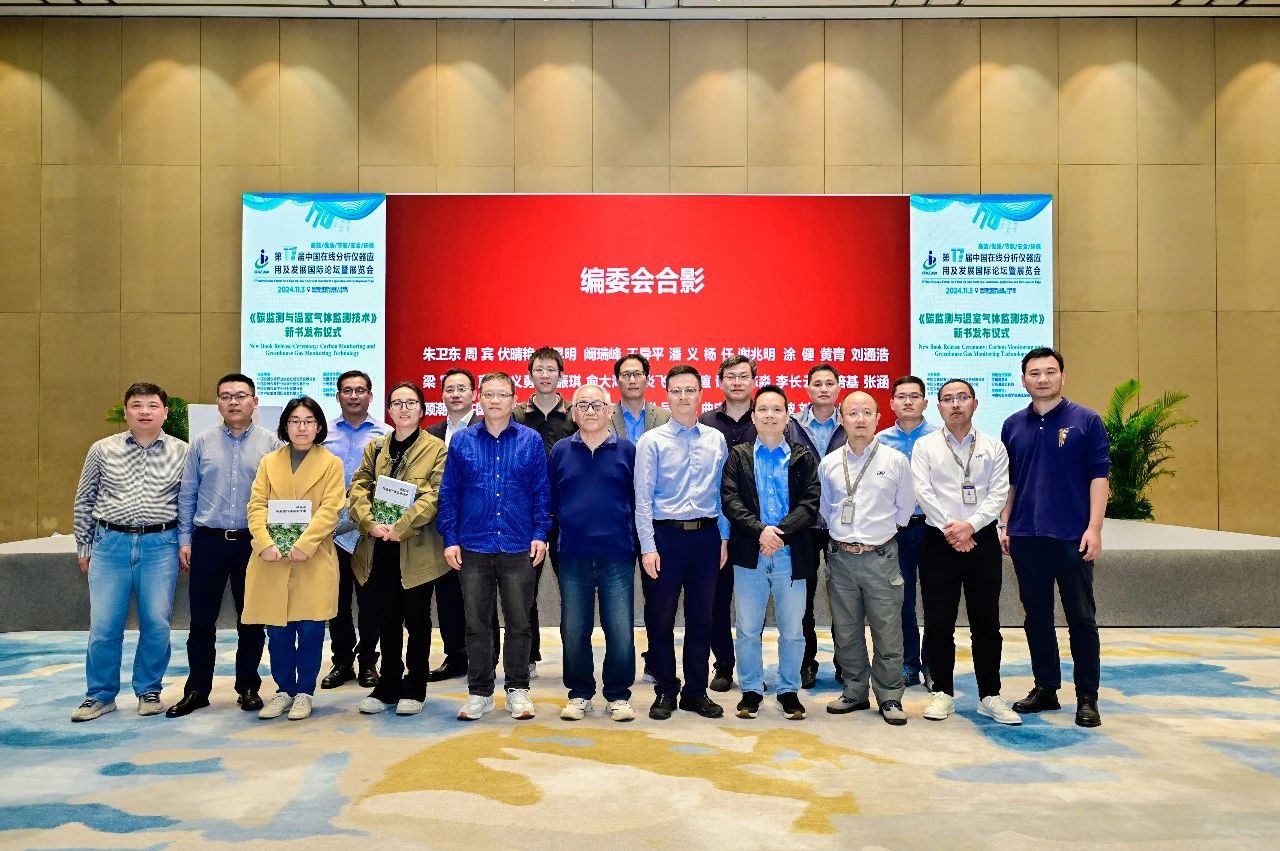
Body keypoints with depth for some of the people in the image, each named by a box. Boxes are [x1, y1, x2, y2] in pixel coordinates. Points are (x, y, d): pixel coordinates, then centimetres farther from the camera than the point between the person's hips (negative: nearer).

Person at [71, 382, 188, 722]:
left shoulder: (181, 453, 2)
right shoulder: (102, 450, 4)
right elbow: (84, 502, 10)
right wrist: (84, 547, 10)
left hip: (160, 545, 0)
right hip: (110, 543, 1)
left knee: (156, 623, 3)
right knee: (103, 624, 3)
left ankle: (149, 691, 20)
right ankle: (100, 695, 19)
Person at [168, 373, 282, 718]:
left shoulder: (270, 443, -1)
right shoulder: (202, 442, 4)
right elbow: (187, 495, 6)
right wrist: (185, 540, 2)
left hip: (252, 543, -1)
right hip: (208, 541, 1)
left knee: (251, 620, 8)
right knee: (202, 620, 8)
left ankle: (248, 687, 22)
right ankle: (197, 689, 21)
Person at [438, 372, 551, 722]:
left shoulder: (531, 441, 2)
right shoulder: (461, 441, 4)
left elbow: (542, 492, 3)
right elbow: (449, 493, 5)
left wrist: (540, 534, -4)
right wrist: (450, 539, 0)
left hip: (519, 548, -1)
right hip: (473, 548, 1)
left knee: (519, 623, 7)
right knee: (476, 623, 9)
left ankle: (517, 689, 22)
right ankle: (479, 692, 21)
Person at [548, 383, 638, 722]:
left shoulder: (627, 450, 3)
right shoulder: (560, 450, 7)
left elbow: (638, 499, 5)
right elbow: (550, 499, 9)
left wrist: (633, 536, 2)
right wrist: (569, 522, 4)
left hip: (617, 555, -1)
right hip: (573, 555, 2)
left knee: (620, 630, 0)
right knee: (574, 630, 9)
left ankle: (618, 695, 16)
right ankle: (579, 694, 24)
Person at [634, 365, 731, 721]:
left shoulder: (717, 440, 7)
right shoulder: (651, 441, -2)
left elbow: (723, 493, 8)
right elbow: (643, 498, -5)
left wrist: (724, 537, 4)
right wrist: (648, 547, -10)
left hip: (706, 535, 3)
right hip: (665, 534, -2)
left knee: (701, 618, 11)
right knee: (660, 618, 6)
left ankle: (696, 691, 24)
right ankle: (665, 691, 22)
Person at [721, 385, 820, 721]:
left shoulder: (803, 457, 6)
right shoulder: (738, 456, 6)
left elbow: (811, 502, -4)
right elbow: (730, 501, -4)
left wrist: (781, 532, -17)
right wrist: (760, 530, -18)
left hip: (791, 554, 0)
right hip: (749, 554, 0)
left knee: (792, 630, 8)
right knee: (748, 629, 7)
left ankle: (789, 690, 24)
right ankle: (751, 690, 22)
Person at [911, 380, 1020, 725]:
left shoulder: (994, 448, 8)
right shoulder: (925, 446, 5)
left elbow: (998, 494, -2)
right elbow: (922, 492, -5)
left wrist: (969, 525, -15)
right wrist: (950, 528, -14)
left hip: (982, 539, 1)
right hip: (939, 541, -1)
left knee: (986, 623, 5)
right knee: (938, 622, 2)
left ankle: (990, 696, 16)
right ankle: (943, 693, 15)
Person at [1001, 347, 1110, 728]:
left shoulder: (1086, 421, -1)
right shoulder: (1013, 425, 9)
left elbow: (1099, 476, -4)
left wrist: (1094, 528, -12)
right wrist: (1005, 525, 7)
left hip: (1071, 536, -3)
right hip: (1026, 536, 4)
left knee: (1081, 617, 1)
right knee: (1036, 616, 11)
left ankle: (1087, 697, 11)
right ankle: (1046, 688, 22)